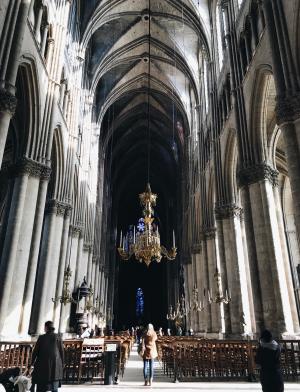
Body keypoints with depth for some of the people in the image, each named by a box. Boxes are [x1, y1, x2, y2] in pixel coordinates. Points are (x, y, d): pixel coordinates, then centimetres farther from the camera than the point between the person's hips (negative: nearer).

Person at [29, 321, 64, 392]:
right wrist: (61, 365, 11)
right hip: (55, 365, 1)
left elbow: (35, 351, 2)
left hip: (43, 364, -1)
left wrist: (32, 363, 17)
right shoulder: (58, 337, 1)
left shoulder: (41, 337, -1)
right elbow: (61, 351, 2)